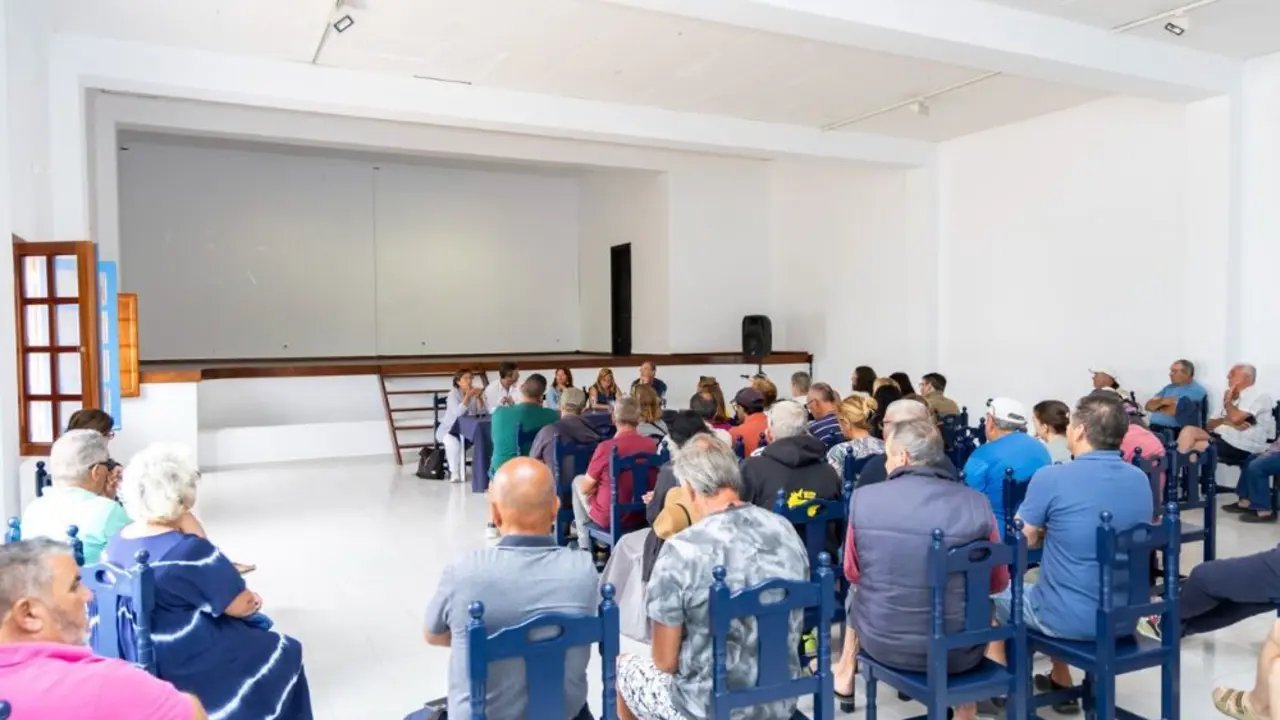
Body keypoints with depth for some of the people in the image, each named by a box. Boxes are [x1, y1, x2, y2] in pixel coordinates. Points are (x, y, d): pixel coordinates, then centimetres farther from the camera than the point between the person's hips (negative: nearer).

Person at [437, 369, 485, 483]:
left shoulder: (474, 391, 0)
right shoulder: (453, 394, -12)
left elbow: (481, 412, -7)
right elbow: (458, 412, -29)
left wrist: (479, 397, -20)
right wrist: (468, 396, -36)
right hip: (449, 429, -4)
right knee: (454, 443, -36)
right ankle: (454, 472, -17)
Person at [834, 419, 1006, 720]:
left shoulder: (864, 498, -13)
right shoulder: (975, 503, -13)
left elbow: (852, 574, 2)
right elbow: (998, 582, 1)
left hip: (881, 643, 0)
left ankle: (846, 672, 50)